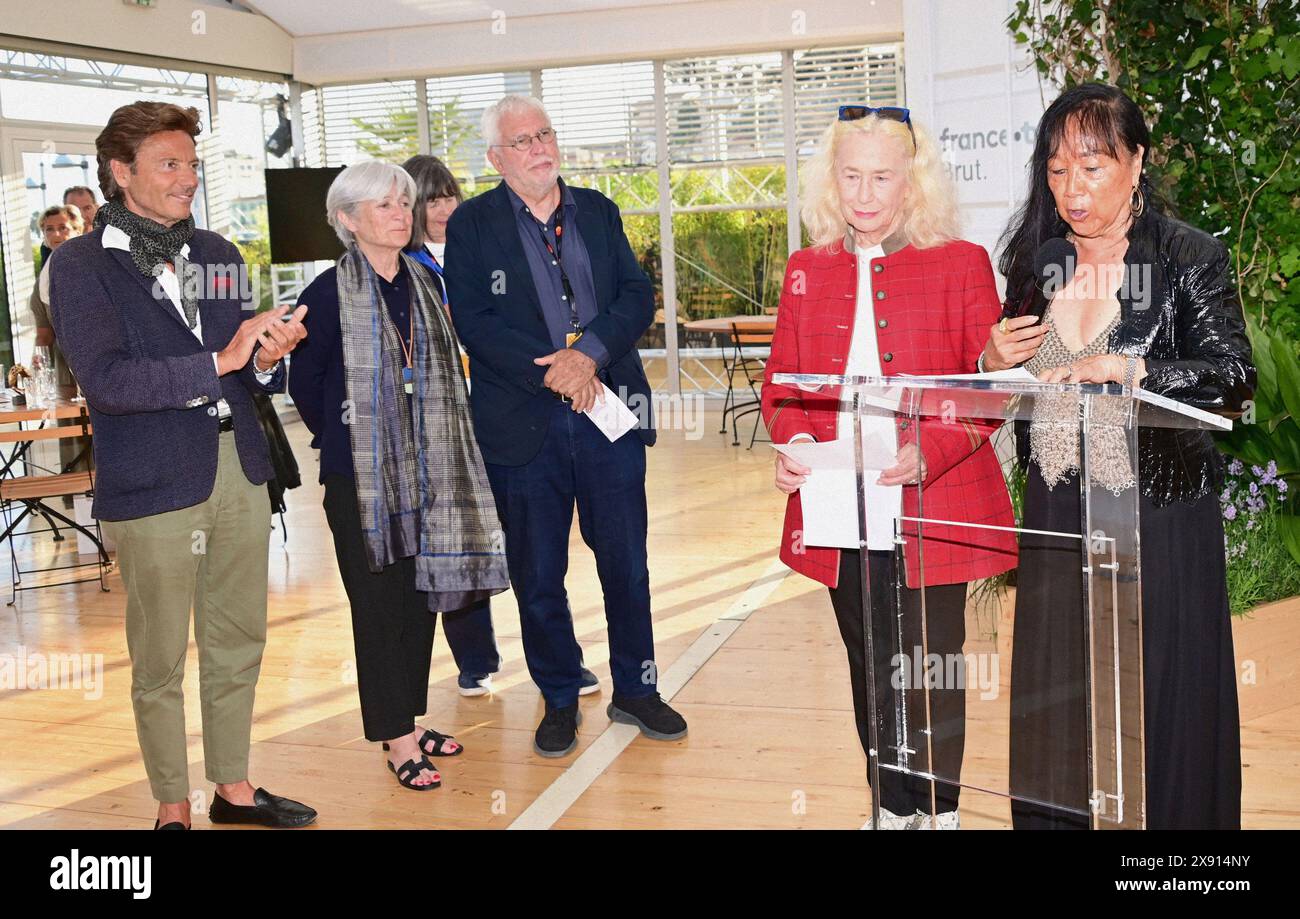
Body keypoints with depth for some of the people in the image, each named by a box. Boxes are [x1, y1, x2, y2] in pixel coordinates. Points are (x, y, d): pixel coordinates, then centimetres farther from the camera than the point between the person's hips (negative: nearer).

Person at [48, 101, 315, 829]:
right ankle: (173, 808, 20)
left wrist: (267, 358, -8)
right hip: (154, 483, -5)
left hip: (240, 469, 5)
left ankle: (235, 786, 29)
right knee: (159, 660, 4)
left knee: (239, 643, 13)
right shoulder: (82, 265, -5)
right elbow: (105, 379, -18)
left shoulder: (217, 254, 12)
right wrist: (219, 362, -24)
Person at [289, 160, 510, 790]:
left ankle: (409, 720, 23)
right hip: (360, 478, -5)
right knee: (379, 604, 0)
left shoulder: (424, 283, 9)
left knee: (421, 596, 10)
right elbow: (305, 385, -2)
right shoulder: (328, 293, -8)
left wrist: (436, 444, 12)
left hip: (425, 471, 6)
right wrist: (343, 441, 5)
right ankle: (396, 738, 8)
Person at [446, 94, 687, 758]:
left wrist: (589, 354, -15)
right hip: (523, 423, -2)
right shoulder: (472, 225, 1)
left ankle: (635, 690, 26)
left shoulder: (598, 212, 11)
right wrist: (553, 373, -17)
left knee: (627, 561, 9)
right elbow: (474, 323, -9)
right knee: (537, 573, 8)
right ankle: (560, 700, 24)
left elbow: (638, 297, 2)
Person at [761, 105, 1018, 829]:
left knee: (932, 674, 4)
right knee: (871, 674, 13)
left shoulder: (962, 264, -1)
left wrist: (927, 452, -21)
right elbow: (783, 383, 11)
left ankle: (940, 810, 22)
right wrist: (792, 439, -10)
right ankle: (895, 809, 28)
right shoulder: (808, 271, 11)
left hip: (932, 511, -3)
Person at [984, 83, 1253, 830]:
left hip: (1159, 515, -4)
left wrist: (1123, 368, -27)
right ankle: (1059, 818, 25)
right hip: (1058, 515, 5)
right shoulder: (1036, 261, 9)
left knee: (1159, 701, 2)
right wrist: (996, 366, -4)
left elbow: (1235, 377, -16)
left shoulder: (1190, 258, -6)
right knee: (1057, 702, 10)